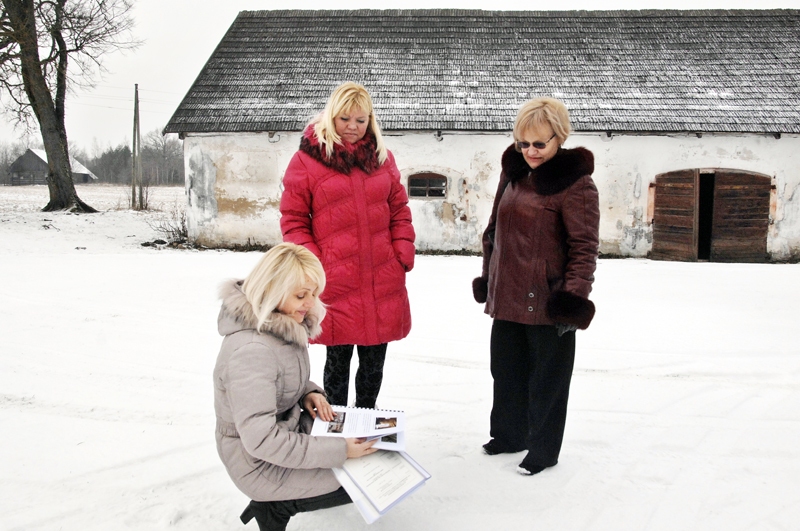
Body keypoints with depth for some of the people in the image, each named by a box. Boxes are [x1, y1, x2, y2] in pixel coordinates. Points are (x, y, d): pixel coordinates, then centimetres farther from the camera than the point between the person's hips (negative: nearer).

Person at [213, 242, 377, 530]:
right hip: (262, 464, -9)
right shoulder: (251, 350, -31)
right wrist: (338, 450, -30)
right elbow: (261, 439, -33)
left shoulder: (285, 325, -2)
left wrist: (308, 393, -6)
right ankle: (275, 506, 4)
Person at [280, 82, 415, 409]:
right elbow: (293, 219, 0)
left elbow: (399, 210, 16)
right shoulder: (307, 159, 0)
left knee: (374, 362, 15)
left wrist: (404, 253, 4)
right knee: (337, 360, 6)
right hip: (336, 283, -4)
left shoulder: (381, 156, 13)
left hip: (384, 281, 4)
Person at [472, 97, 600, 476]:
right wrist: (487, 278, 18)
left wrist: (573, 298, -20)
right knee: (506, 372, 20)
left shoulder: (575, 182, -13)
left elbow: (584, 246, -15)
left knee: (546, 380, 7)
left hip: (548, 302, -7)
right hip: (507, 297, 8)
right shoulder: (513, 174, 10)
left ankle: (543, 450, 24)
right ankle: (508, 435, 39)